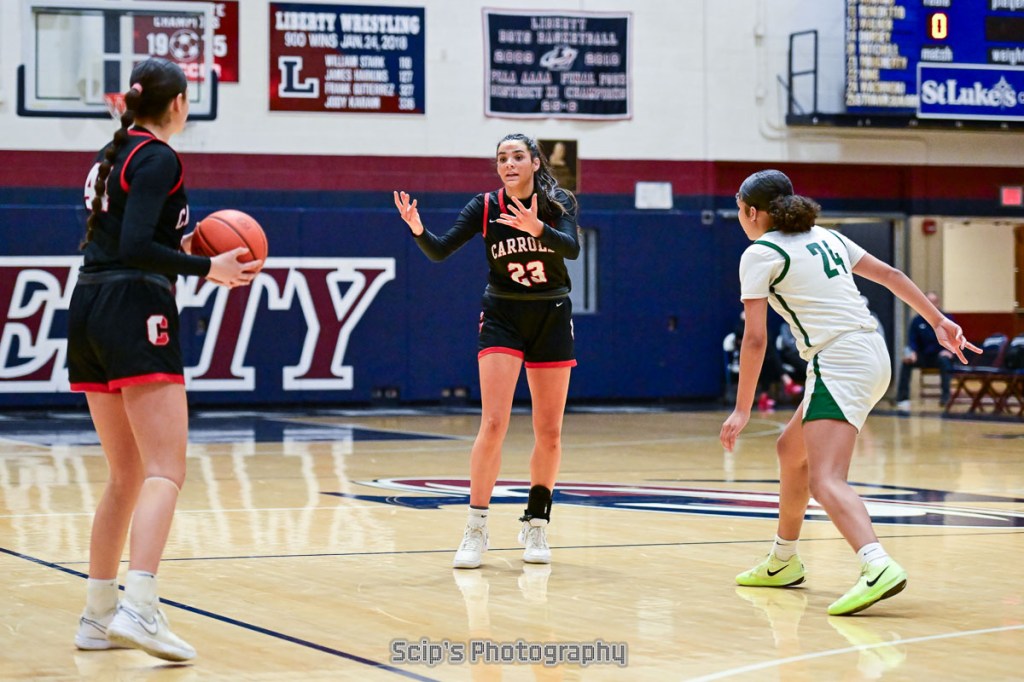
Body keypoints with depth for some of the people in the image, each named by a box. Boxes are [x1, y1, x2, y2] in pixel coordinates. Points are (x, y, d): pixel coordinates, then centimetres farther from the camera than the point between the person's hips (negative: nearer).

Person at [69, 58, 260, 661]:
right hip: (137, 312, -9)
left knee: (127, 475, 15)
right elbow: (134, 247, -18)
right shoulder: (158, 159, -7)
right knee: (166, 470, -14)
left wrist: (178, 246, 20)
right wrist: (206, 269, -15)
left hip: (89, 313, 9)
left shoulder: (111, 156, 19)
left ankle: (98, 616, 15)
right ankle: (140, 608, -29)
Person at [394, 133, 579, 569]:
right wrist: (418, 229, -33)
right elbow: (440, 251, -12)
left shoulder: (559, 203, -6)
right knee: (493, 423, -15)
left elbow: (572, 247, -24)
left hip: (551, 319, 1)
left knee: (549, 432, 5)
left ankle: (536, 525, 20)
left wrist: (536, 228, -42)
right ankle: (475, 530, -10)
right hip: (502, 319, -1)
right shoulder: (485, 206, -5)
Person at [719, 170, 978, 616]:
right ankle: (783, 562, 37)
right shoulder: (825, 237, 19)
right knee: (791, 449, 26)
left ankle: (878, 567, -44)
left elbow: (755, 339, -8)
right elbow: (889, 274, 21)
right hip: (873, 354, 9)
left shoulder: (760, 254, -3)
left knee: (825, 481, -20)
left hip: (839, 363, -9)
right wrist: (939, 322, 27)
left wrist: (742, 410, -4)